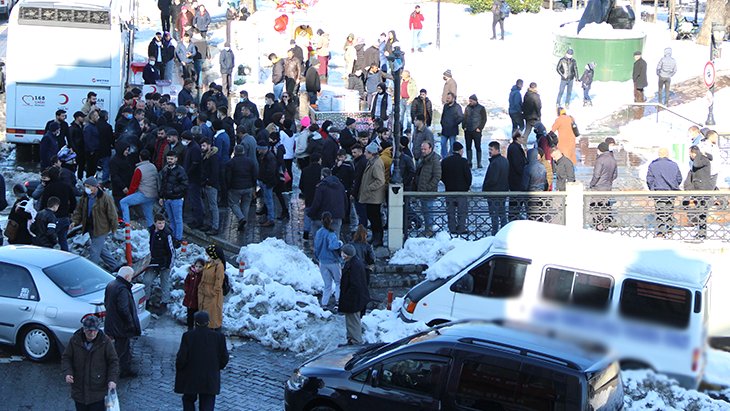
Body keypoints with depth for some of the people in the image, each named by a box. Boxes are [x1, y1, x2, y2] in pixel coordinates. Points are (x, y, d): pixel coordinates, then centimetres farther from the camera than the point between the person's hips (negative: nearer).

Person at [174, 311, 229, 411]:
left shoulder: (188, 336, -11)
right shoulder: (219, 337, -6)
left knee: (189, 400, 23)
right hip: (210, 380, 1)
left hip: (190, 378, -1)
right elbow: (224, 358, -1)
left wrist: (179, 369, 7)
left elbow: (181, 358, -12)